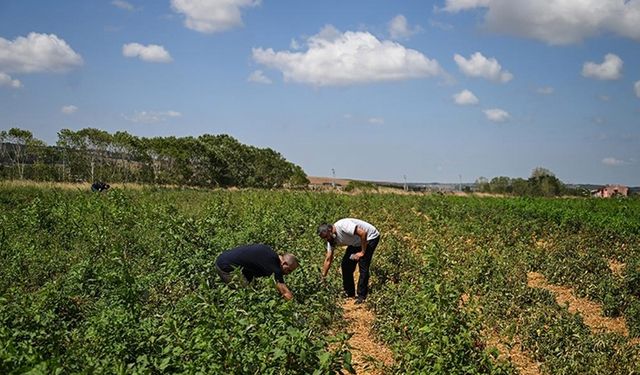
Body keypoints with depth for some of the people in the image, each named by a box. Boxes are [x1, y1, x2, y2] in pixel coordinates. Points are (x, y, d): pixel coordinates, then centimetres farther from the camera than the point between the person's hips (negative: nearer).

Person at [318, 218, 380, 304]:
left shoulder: (343, 225, -33)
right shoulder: (332, 239, -8)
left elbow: (363, 233, -34)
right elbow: (328, 259, -1)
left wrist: (362, 252, -26)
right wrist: (323, 277, -2)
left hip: (370, 237, -8)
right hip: (357, 242, 8)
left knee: (363, 266, -16)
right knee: (345, 264, 3)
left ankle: (362, 296, -7)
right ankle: (349, 292, 15)